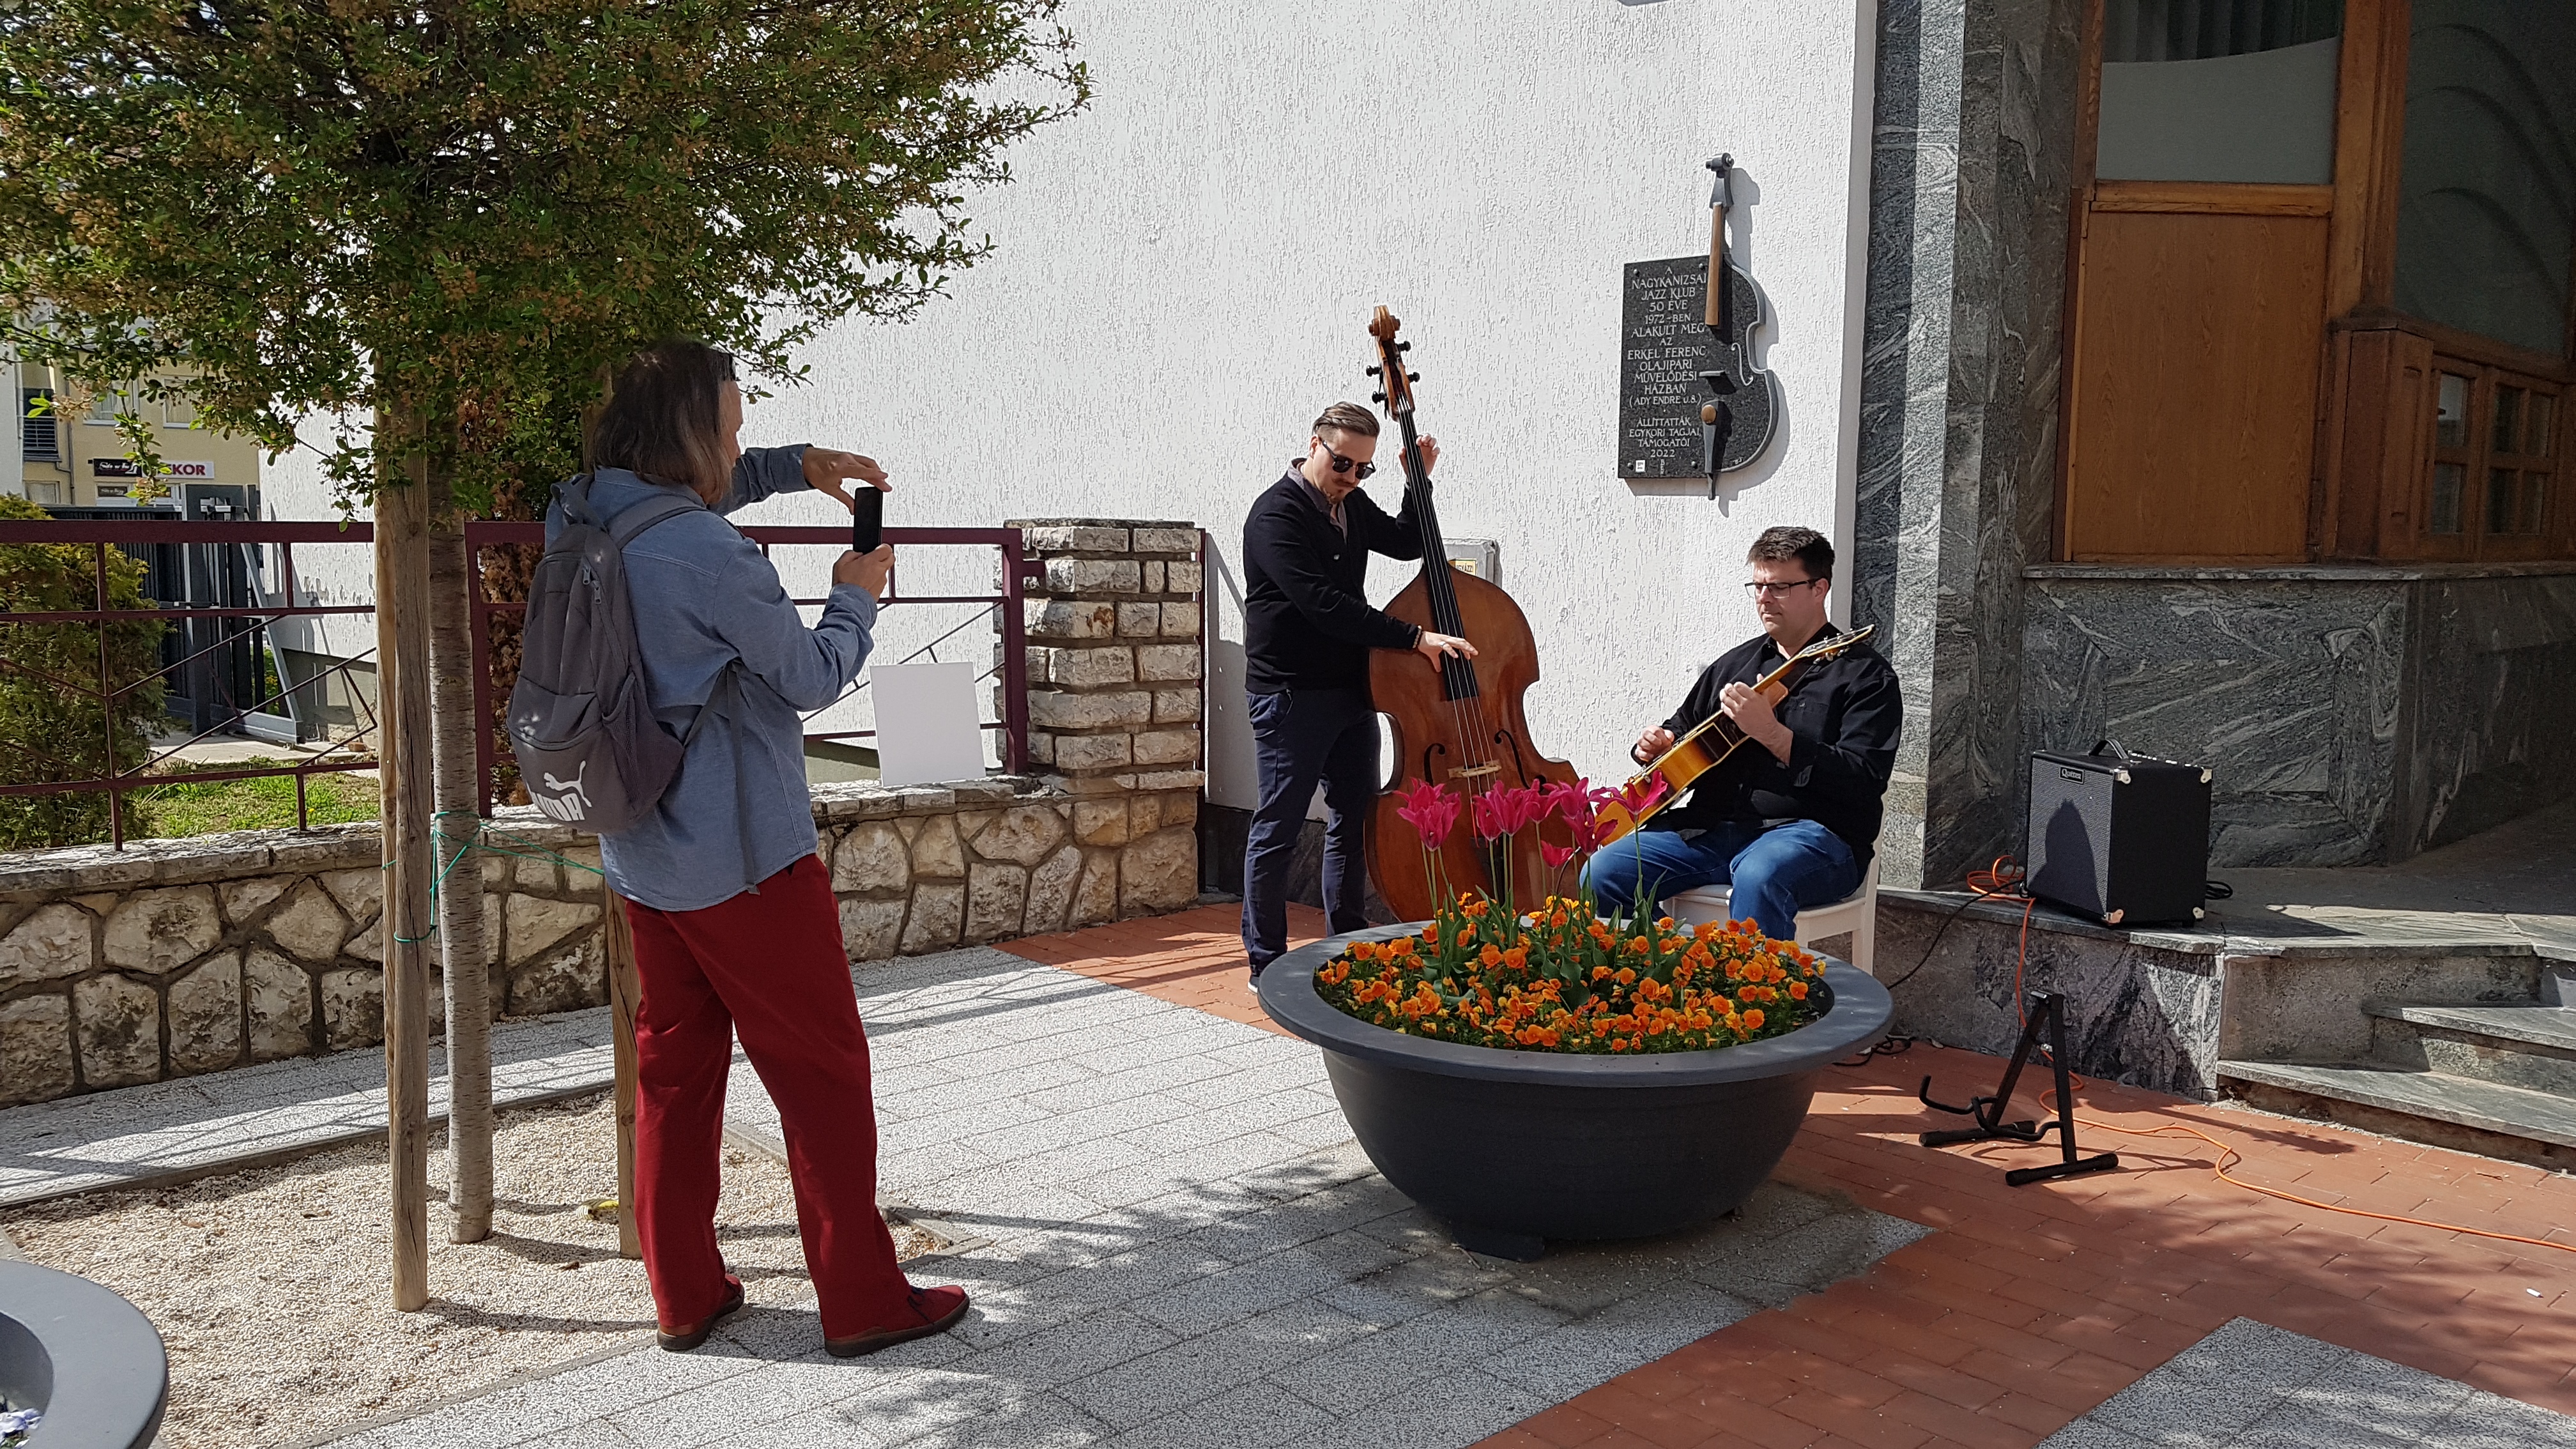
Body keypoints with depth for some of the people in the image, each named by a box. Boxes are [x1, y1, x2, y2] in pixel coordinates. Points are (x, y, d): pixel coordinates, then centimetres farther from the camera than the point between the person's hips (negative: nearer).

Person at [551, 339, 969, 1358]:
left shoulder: (589, 520, 4)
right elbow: (813, 677, -10)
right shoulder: (709, 553, -21)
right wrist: (856, 596, 7)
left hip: (643, 859, 9)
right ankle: (862, 1300, 11)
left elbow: (697, 492, 26)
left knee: (675, 1066, 15)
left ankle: (685, 1295, 24)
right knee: (824, 1072, 3)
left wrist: (796, 465, 17)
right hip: (743, 855, -8)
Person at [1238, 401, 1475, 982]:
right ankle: (1266, 961, 8)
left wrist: (1420, 481, 8)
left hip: (1352, 690, 8)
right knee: (1279, 827, -2)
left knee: (1355, 819, 14)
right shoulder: (1277, 514, -16)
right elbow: (1323, 605, -26)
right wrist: (1415, 638, -27)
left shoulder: (1352, 506, 10)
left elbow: (1407, 543, 25)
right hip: (1290, 695, -8)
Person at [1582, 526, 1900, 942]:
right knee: (1604, 873, -15)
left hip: (1812, 833, -6)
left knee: (1758, 879, -40)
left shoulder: (1866, 675, 1)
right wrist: (1656, 744, 9)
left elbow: (1864, 782, -12)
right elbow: (1686, 727, 35)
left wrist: (1771, 733, -20)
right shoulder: (1735, 663, 21)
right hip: (1711, 827, 6)